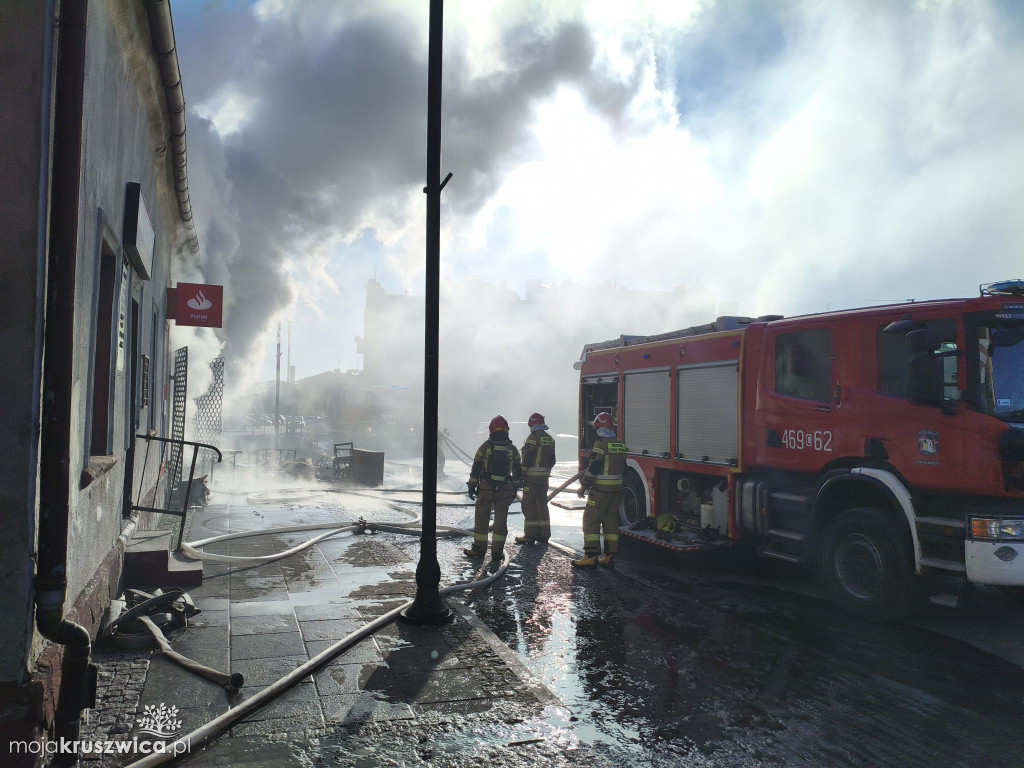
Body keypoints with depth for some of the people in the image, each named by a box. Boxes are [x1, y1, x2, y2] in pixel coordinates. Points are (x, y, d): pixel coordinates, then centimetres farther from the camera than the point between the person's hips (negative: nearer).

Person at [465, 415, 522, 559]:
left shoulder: (485, 447, -5)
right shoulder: (512, 449, 3)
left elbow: (476, 469, -4)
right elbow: (518, 472, 8)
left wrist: (471, 486, 4)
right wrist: (514, 489, 16)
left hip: (486, 489, -2)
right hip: (505, 491, 2)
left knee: (481, 519, 8)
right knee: (501, 519, 6)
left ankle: (479, 549, 12)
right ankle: (497, 551, 8)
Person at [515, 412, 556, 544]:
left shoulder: (533, 438, -12)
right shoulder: (550, 439, 12)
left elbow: (526, 459, -15)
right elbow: (552, 460, 14)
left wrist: (521, 475, -11)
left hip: (531, 477, -7)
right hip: (544, 477, 7)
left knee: (529, 505, -2)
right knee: (542, 504, 14)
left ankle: (530, 535, -1)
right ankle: (544, 534, 18)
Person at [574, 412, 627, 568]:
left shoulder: (601, 443, -14)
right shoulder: (620, 444, 10)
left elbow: (593, 468, -16)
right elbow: (622, 468, 15)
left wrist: (583, 487, -8)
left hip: (600, 490, -8)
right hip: (616, 490, 8)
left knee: (591, 521, -2)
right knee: (611, 522, 10)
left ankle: (590, 557, -5)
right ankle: (608, 557, 12)